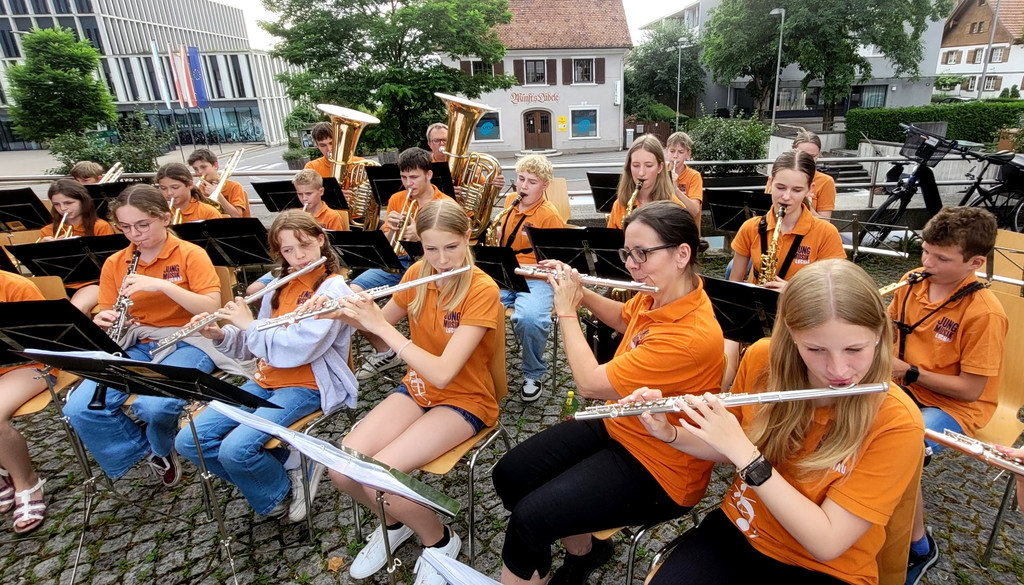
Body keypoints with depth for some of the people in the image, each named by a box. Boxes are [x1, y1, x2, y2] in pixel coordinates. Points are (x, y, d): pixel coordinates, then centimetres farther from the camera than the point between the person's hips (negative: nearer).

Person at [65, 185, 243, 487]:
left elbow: (212, 309, -13)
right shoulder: (114, 264, 10)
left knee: (154, 405, -31)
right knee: (79, 409, -20)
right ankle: (145, 450, 7)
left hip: (185, 342, -4)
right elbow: (106, 316, 12)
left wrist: (161, 285, -24)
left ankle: (162, 447, 7)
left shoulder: (191, 255, -3)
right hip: (133, 345, 5)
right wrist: (102, 322, -12)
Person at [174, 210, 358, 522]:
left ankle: (282, 493, 6)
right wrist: (219, 334, -4)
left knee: (236, 449, -24)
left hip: (306, 386, -7)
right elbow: (252, 346, 15)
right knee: (189, 441, -4)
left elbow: (299, 348, -24)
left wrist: (249, 325, -13)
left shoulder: (333, 289, -12)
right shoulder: (279, 286, 10)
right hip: (265, 380, 8)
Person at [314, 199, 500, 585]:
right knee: (341, 471, -13)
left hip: (463, 401, -5)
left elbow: (442, 373, -29)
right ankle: (393, 522, 19)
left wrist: (380, 324, -28)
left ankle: (440, 541, 7)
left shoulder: (482, 291, -22)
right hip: (416, 390, 5)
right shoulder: (416, 274, -4)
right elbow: (381, 333, 8)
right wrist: (350, 314, -12)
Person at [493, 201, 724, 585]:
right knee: (508, 475, 2)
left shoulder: (691, 337, -32)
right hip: (617, 424, 9)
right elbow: (624, 319, 19)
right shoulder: (657, 295, -6)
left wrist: (566, 310, -15)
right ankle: (584, 549, 24)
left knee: (529, 518, -20)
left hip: (658, 469, -8)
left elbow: (589, 383, -27)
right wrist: (579, 292, 2)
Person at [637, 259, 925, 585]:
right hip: (736, 529, 3)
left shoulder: (896, 422, -20)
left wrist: (744, 452, -29)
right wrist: (669, 433, -14)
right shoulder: (763, 359, -12)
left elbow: (826, 543, -22)